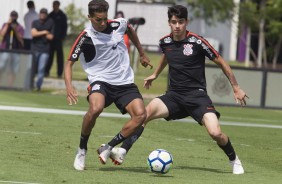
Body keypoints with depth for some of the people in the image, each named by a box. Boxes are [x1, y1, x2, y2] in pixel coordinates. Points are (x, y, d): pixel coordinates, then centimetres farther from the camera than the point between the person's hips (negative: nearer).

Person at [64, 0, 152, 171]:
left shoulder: (118, 25, -1)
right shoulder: (85, 38, -10)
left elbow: (130, 29, 25)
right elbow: (70, 62, -2)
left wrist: (142, 54, 30)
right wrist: (69, 86, -19)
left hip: (125, 82, 4)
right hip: (101, 81, -4)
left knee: (140, 115, -19)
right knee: (95, 109, -35)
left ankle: (108, 148, -4)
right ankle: (82, 150, -11)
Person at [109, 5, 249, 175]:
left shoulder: (197, 42, -11)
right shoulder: (165, 42, 3)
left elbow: (221, 62, 0)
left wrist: (236, 88, 3)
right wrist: (156, 75, 41)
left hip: (197, 95, -3)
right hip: (174, 95, 3)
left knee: (215, 133, -21)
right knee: (147, 111, -25)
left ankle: (234, 160, 9)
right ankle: (122, 153, -29)